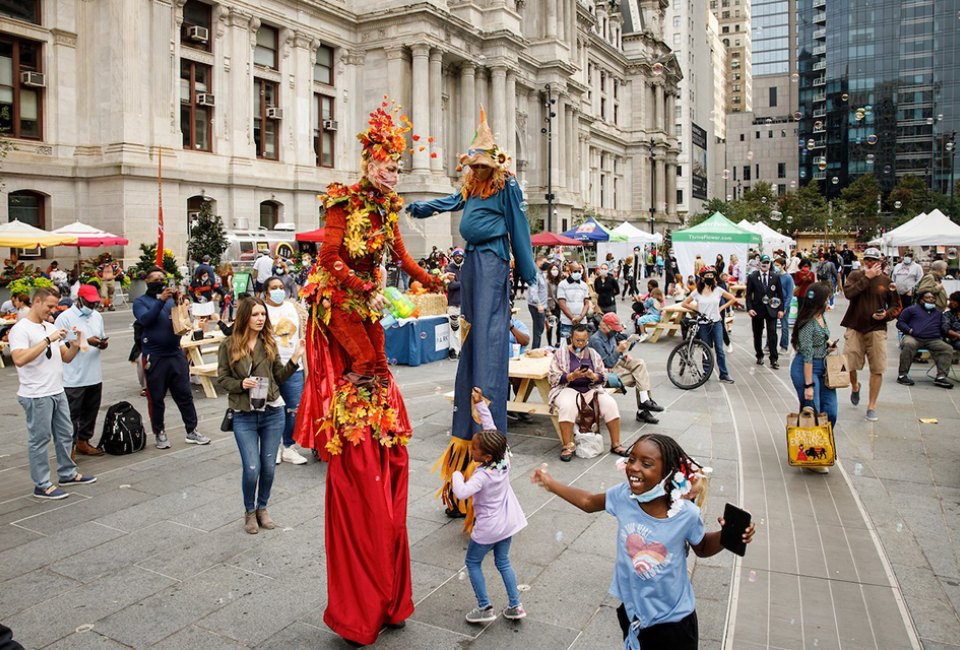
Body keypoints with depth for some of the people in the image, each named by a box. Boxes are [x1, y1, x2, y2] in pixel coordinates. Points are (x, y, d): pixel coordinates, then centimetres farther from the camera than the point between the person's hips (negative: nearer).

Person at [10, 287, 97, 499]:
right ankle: (42, 485, 10)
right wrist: (48, 340, -25)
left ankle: (68, 474, 31)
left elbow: (66, 358, 14)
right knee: (39, 439, 1)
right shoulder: (21, 329, -11)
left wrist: (75, 345, -7)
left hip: (58, 392, 8)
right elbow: (19, 360, -25)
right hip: (36, 396, -8)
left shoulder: (51, 327, 13)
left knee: (65, 434, 17)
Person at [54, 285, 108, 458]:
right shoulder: (65, 318, -10)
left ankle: (83, 441, 30)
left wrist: (103, 344, -5)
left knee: (90, 413, 16)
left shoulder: (97, 316, 11)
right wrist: (86, 342, -20)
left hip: (94, 377, 7)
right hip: (73, 379, -7)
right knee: (72, 416, 2)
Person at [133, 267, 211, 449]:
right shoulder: (140, 302, 2)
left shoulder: (171, 298, 10)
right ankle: (159, 433, 20)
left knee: (185, 394, 6)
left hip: (176, 353, 3)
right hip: (154, 356, -3)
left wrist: (179, 302, -18)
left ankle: (192, 431, 14)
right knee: (156, 398, 6)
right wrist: (161, 300, -28)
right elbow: (145, 319, -17)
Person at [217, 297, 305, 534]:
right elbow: (221, 379, 2)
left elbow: (279, 377, 7)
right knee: (252, 468, -4)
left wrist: (294, 358, -7)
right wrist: (241, 384, -16)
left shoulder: (269, 343, 3)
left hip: (272, 413, 2)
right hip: (244, 416, -2)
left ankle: (262, 508, 30)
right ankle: (249, 511, 21)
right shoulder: (229, 345, -3)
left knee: (268, 467, 8)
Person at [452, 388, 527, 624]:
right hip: (507, 522, 7)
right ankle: (515, 606, 24)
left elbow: (462, 493, -44)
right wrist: (480, 405, -5)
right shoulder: (504, 458, -13)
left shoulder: (482, 476, -31)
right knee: (503, 562, 21)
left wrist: (457, 474, -26)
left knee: (473, 562, 15)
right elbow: (490, 428, -5)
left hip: (488, 528, -7)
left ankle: (485, 608, 16)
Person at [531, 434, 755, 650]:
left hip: (674, 620, -3)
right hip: (632, 612, 3)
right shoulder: (624, 495, -19)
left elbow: (702, 548, -3)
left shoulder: (686, 515, -24)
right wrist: (551, 483, 3)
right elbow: (588, 502, 2)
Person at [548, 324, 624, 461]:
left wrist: (593, 376, -15)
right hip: (567, 389, -3)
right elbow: (554, 378, -6)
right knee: (567, 407, -36)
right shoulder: (561, 353, 2)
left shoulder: (593, 353, 11)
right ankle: (568, 446, -26)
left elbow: (603, 378, 8)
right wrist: (572, 376, -21)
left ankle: (615, 444, -13)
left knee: (610, 404, -23)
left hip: (590, 389, 3)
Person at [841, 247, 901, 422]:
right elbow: (848, 293, -17)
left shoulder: (886, 281, 5)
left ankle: (872, 406, 12)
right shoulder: (855, 275, 3)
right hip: (854, 328, 0)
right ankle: (855, 387, 32)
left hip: (877, 330, 1)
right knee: (848, 365, -3)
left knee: (877, 369, -2)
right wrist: (867, 277, -17)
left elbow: (896, 306, 12)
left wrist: (886, 314, -9)